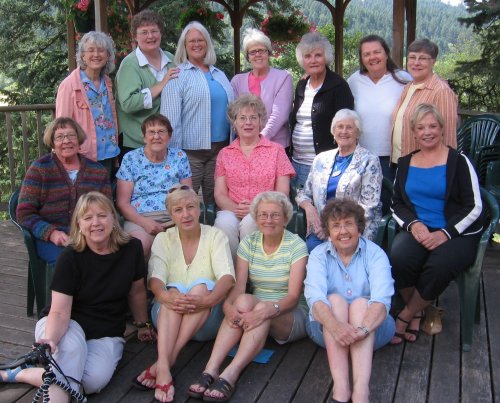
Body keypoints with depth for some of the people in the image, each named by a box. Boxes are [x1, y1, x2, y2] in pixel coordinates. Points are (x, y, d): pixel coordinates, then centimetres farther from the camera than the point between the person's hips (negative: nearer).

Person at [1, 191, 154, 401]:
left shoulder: (132, 248, -7)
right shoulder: (70, 257, -15)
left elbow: (136, 292, 9)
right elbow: (60, 311, -21)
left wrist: (142, 325, 20)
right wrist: (50, 339, -42)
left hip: (107, 334, 3)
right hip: (69, 325, -2)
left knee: (94, 381, -29)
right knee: (72, 346, -41)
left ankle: (21, 374, -17)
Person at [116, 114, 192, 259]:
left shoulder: (180, 157, 13)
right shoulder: (130, 159, 7)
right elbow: (122, 202, 3)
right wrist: (145, 222, -14)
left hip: (174, 218, 2)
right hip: (140, 219, -1)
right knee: (139, 247, -35)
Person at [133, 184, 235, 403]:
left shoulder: (215, 236, 0)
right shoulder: (163, 239, 4)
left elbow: (227, 277, -15)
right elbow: (155, 278, -12)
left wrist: (207, 299, -37)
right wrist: (166, 296, -37)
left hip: (208, 318, 0)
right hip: (169, 316, 1)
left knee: (201, 286, -30)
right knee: (174, 290, -31)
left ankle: (162, 363, -38)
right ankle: (163, 370, -48)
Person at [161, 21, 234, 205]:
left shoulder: (219, 75, 17)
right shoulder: (178, 75, -2)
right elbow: (171, 117, -9)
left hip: (220, 147, 5)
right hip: (191, 149, -5)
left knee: (214, 199, 10)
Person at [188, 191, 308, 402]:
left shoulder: (296, 245, -9)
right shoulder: (248, 243, 2)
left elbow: (293, 296, -18)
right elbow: (238, 286, -10)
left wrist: (268, 310, -37)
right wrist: (228, 306, -33)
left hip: (291, 316, -3)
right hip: (256, 309, 3)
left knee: (255, 306, -35)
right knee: (243, 302, -32)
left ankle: (230, 375, -47)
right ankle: (211, 370, -41)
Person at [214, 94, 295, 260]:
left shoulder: (276, 151, 11)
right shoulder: (225, 154, 17)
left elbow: (282, 193, 4)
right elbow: (219, 194, 9)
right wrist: (236, 208, -12)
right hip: (231, 211, 2)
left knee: (250, 223, -35)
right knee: (224, 223, -33)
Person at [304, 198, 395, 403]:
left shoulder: (375, 254, -6)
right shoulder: (318, 255, -3)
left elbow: (382, 299, -24)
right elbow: (315, 297, -22)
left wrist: (363, 329, -45)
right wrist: (335, 326, -43)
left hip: (372, 328, 0)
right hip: (326, 329, 1)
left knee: (360, 303, -30)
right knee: (335, 300, -28)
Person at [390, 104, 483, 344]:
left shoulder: (458, 161, 0)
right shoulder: (405, 163, 13)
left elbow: (474, 206, -4)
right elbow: (397, 203, 13)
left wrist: (445, 233, -14)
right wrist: (413, 224, -8)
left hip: (457, 234, -3)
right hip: (417, 230, 3)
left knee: (438, 268, -33)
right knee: (399, 260, -29)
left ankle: (406, 315, -6)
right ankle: (417, 312, -2)